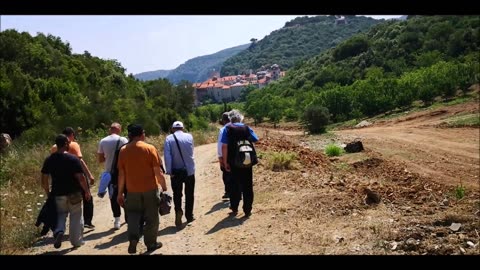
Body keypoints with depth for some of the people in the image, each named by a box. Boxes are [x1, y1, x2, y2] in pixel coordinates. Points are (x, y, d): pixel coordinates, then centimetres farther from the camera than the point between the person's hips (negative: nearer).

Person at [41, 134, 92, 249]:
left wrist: (48, 193, 16)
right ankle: (76, 241, 18)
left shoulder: (49, 160, 0)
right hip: (74, 193, -3)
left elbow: (44, 180, 3)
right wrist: (87, 191, -4)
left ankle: (59, 231, -7)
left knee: (61, 214, 19)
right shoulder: (73, 159, -13)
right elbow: (81, 178, -16)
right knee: (76, 216, 11)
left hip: (57, 194, 3)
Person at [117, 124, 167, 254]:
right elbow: (157, 172, -9)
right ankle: (151, 243, 20)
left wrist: (120, 193, 9)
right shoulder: (150, 148, -9)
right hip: (150, 189, -2)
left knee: (133, 215, 17)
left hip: (132, 190, 2)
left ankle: (133, 239, -1)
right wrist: (164, 186, 3)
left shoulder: (123, 150, -1)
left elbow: (121, 174, 1)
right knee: (151, 217, 11)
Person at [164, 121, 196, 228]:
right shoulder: (189, 136, -2)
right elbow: (190, 152, 8)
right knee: (189, 194, 14)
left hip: (176, 171, -1)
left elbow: (167, 155, -13)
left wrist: (169, 171, -11)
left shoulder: (169, 138, -7)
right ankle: (189, 216, 20)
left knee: (177, 194, 10)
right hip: (189, 170, 1)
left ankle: (178, 211, -13)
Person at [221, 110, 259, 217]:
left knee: (234, 186, 14)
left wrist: (225, 162, -7)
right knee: (247, 186, 9)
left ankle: (234, 209, 20)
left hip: (233, 163, -1)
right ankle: (247, 210, 11)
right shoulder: (246, 128, 0)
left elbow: (224, 146, -12)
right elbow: (256, 140, 6)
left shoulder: (227, 129, -5)